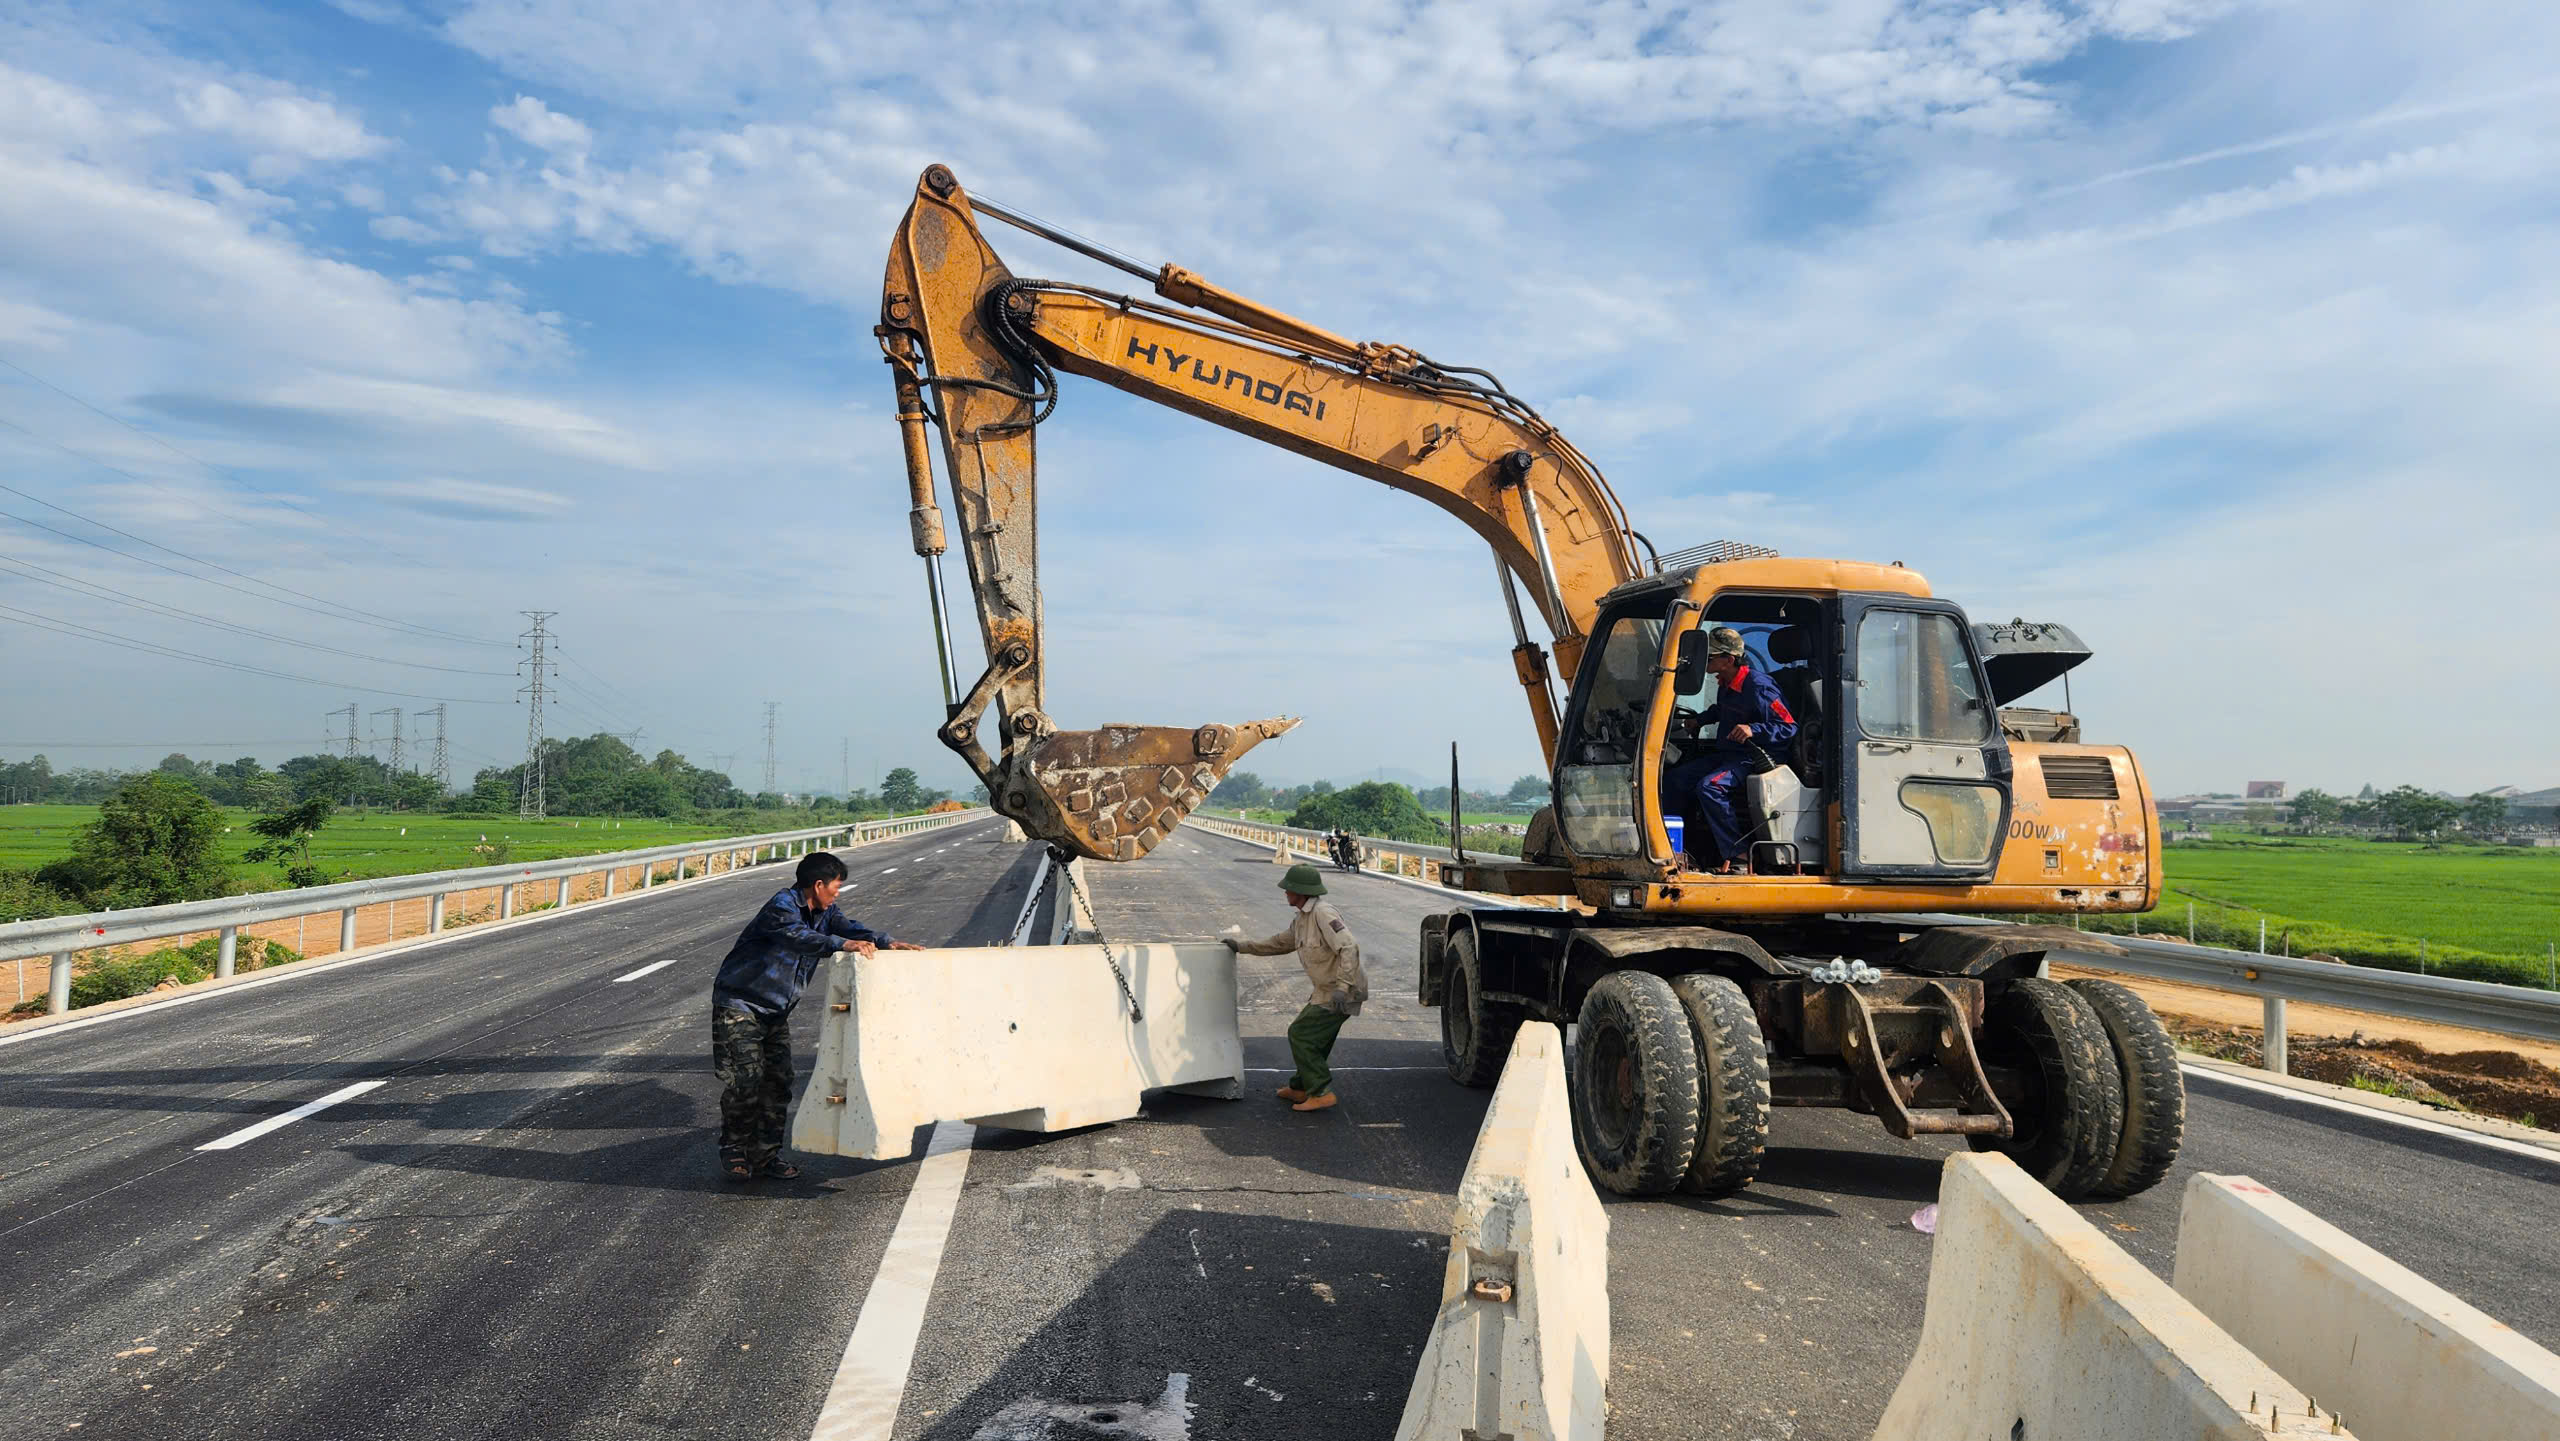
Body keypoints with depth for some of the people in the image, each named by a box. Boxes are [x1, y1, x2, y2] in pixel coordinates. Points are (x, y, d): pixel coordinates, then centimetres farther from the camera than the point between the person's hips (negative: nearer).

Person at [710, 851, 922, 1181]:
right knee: (746, 1077, -11)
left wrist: (887, 942, -26)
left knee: (779, 1079, 2)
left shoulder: (824, 912, 5)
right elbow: (796, 936, -40)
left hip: (776, 1011, 8)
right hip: (739, 1005, -8)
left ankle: (767, 1153, 10)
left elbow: (849, 927, -8)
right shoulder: (782, 905, -21)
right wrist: (842, 944, -53)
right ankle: (734, 1151, 4)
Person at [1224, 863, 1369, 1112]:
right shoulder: (1303, 919, 12)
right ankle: (1301, 1088, 32)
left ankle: (1321, 1092, -3)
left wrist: (1342, 986, -34)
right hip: (1328, 990, 10)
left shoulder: (1323, 913, -20)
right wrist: (1241, 946, 25)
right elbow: (1279, 944, 25)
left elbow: (1349, 948, -28)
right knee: (1315, 1038, 18)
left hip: (1342, 992, -10)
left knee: (1300, 1034, -7)